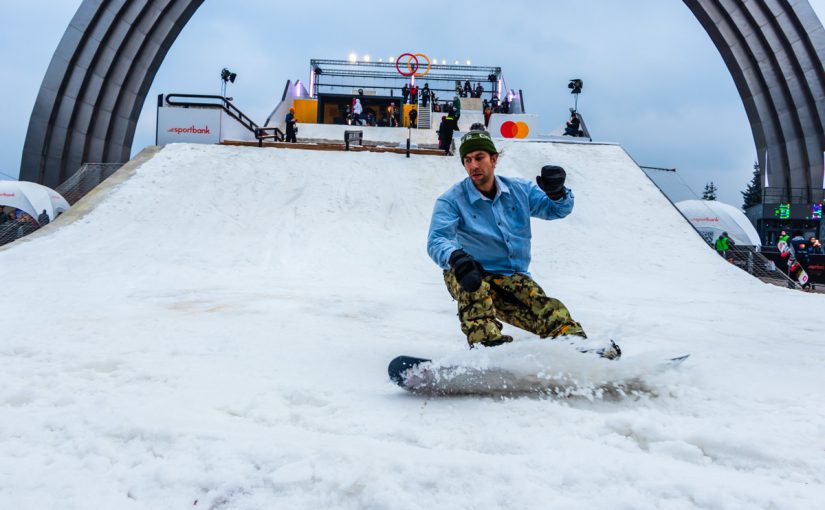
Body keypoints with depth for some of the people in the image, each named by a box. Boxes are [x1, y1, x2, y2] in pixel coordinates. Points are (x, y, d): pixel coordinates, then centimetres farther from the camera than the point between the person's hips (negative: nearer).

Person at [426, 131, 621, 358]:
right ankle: (486, 342, -47)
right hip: (473, 278, -3)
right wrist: (455, 257, -47)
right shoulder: (451, 200, -8)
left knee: (552, 313, -21)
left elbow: (557, 210, 8)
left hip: (513, 278, 3)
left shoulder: (519, 190, 5)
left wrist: (557, 193, -17)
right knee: (474, 287, -38)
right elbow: (436, 241, -22)